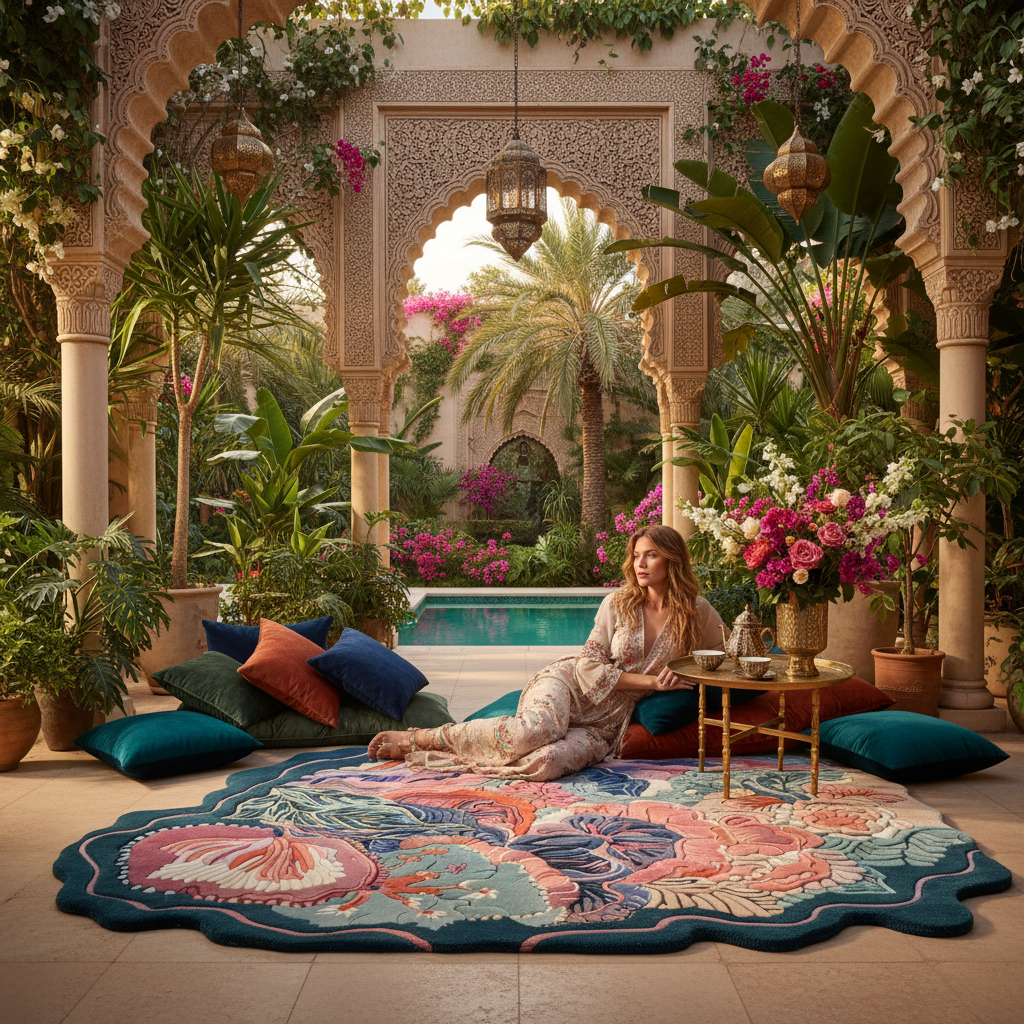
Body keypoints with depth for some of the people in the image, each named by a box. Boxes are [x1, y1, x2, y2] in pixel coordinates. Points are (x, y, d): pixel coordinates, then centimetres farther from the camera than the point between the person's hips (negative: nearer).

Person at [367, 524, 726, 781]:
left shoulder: (697, 612, 1)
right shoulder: (618, 603, -3)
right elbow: (589, 667, -6)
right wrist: (650, 680, -13)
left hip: (609, 723, 1)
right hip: (571, 685, -1)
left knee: (549, 762, -33)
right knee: (537, 728, -38)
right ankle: (416, 738, -18)